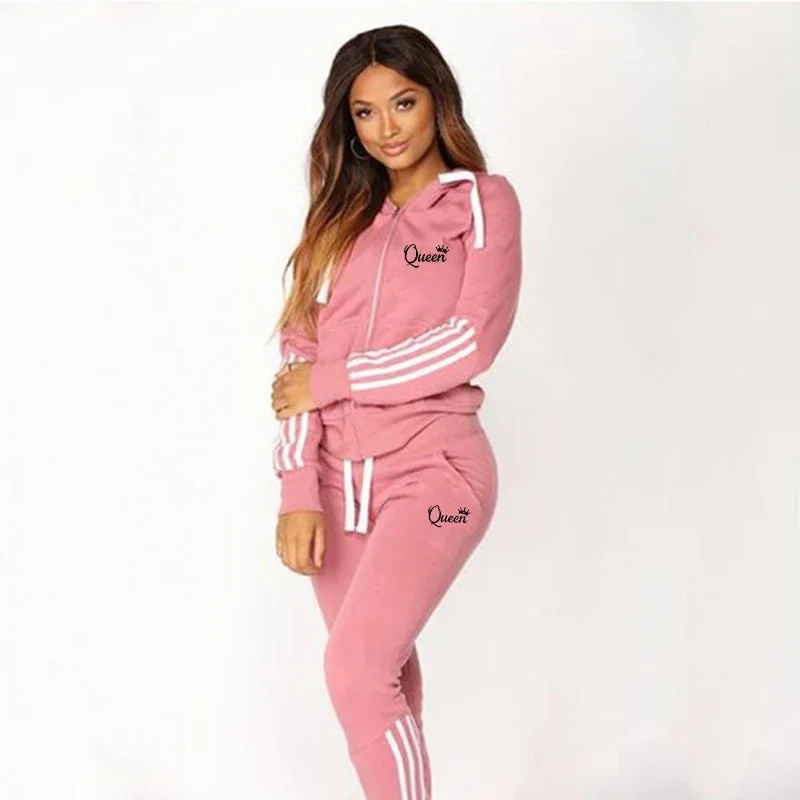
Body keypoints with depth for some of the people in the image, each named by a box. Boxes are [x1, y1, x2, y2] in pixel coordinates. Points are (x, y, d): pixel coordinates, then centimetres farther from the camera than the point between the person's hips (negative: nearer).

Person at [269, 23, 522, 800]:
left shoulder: (483, 200, 3)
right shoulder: (341, 215, 13)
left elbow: (473, 340, -11)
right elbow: (299, 354, 3)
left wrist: (332, 379, -8)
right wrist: (297, 489, -8)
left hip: (432, 469, -4)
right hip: (338, 478, 4)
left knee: (355, 671, -17)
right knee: (384, 673, 12)